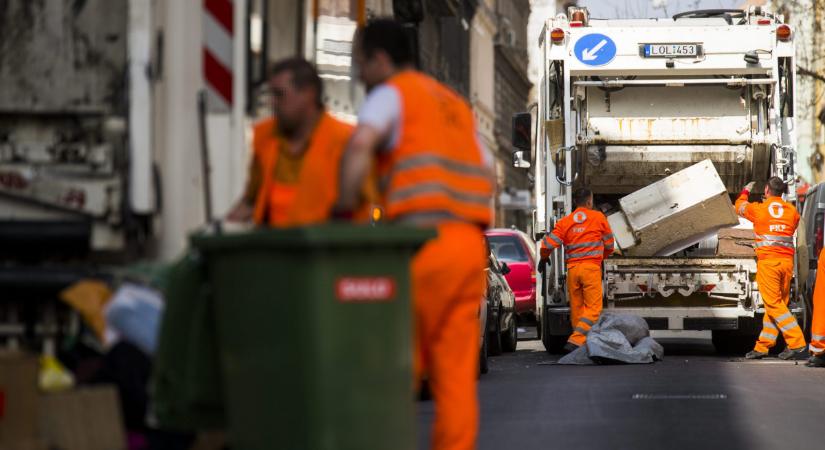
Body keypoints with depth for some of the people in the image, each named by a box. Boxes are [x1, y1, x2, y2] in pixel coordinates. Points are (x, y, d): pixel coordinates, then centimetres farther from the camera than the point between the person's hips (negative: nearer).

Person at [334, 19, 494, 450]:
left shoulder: (391, 94, 2)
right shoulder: (453, 103, 27)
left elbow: (360, 144, -19)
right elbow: (487, 177, 28)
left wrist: (343, 212, -11)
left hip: (424, 241, -7)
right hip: (471, 245, 7)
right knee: (456, 374, 3)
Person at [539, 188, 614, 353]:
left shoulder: (564, 222, 7)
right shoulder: (598, 217, 5)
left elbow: (547, 245, -2)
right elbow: (609, 245, 15)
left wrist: (544, 259, 19)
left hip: (572, 268, 3)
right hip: (591, 267, -3)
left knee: (576, 308, 10)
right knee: (593, 308, -5)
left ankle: (580, 341, 14)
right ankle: (575, 340, -21)